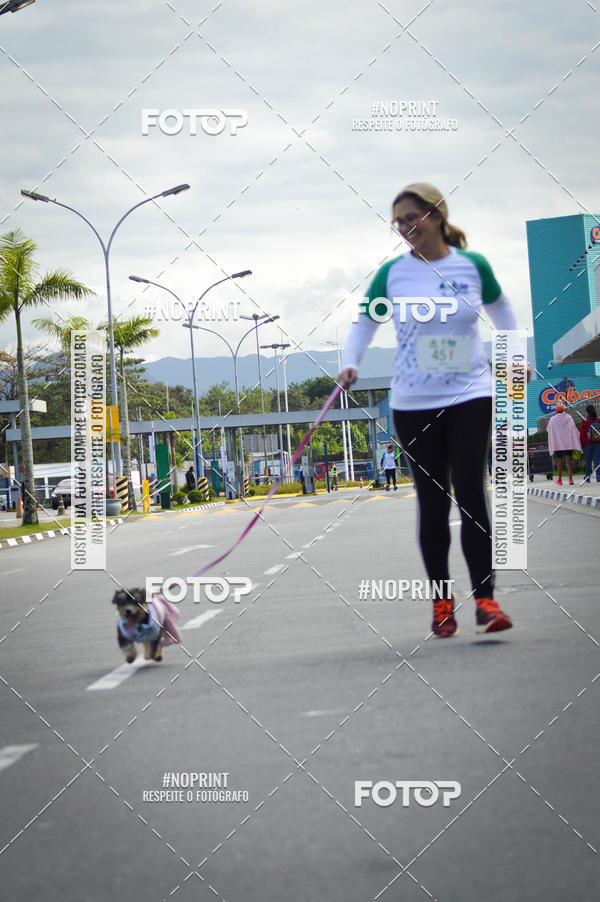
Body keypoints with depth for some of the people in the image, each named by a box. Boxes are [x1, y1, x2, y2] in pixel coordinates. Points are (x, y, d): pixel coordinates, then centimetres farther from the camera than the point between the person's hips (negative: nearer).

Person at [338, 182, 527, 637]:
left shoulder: (473, 265, 0)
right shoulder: (392, 273, 0)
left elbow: (500, 308, 17)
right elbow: (365, 320, 9)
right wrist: (350, 363, -6)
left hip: (469, 395, -1)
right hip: (413, 403, 1)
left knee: (470, 494, -10)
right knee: (433, 502, 5)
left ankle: (485, 597, -7)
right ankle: (442, 600, 13)